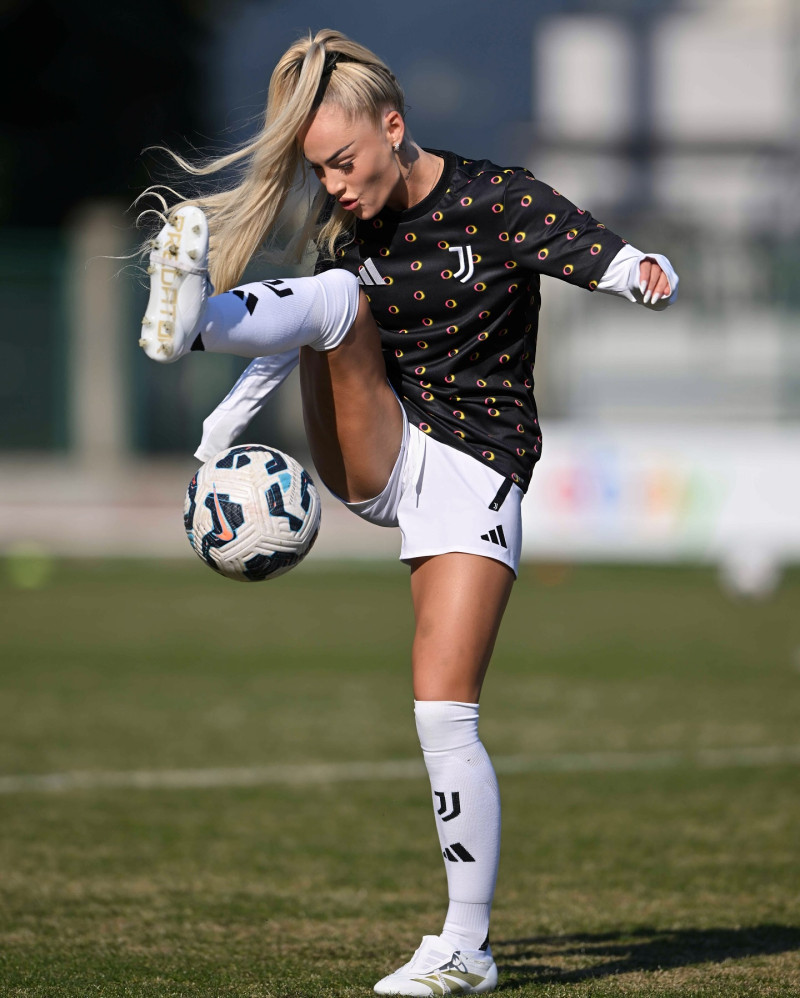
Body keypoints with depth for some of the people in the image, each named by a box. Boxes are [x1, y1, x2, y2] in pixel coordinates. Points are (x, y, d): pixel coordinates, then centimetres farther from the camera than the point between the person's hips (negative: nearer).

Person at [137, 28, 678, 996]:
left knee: (443, 717, -12)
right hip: (371, 457, 4)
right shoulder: (346, 223, 5)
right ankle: (194, 315, -54)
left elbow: (636, 271, -16)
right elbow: (305, 327, 21)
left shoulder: (499, 201, -10)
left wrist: (647, 277, -40)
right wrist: (228, 421, 12)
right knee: (339, 297, -23)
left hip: (472, 475, -4)